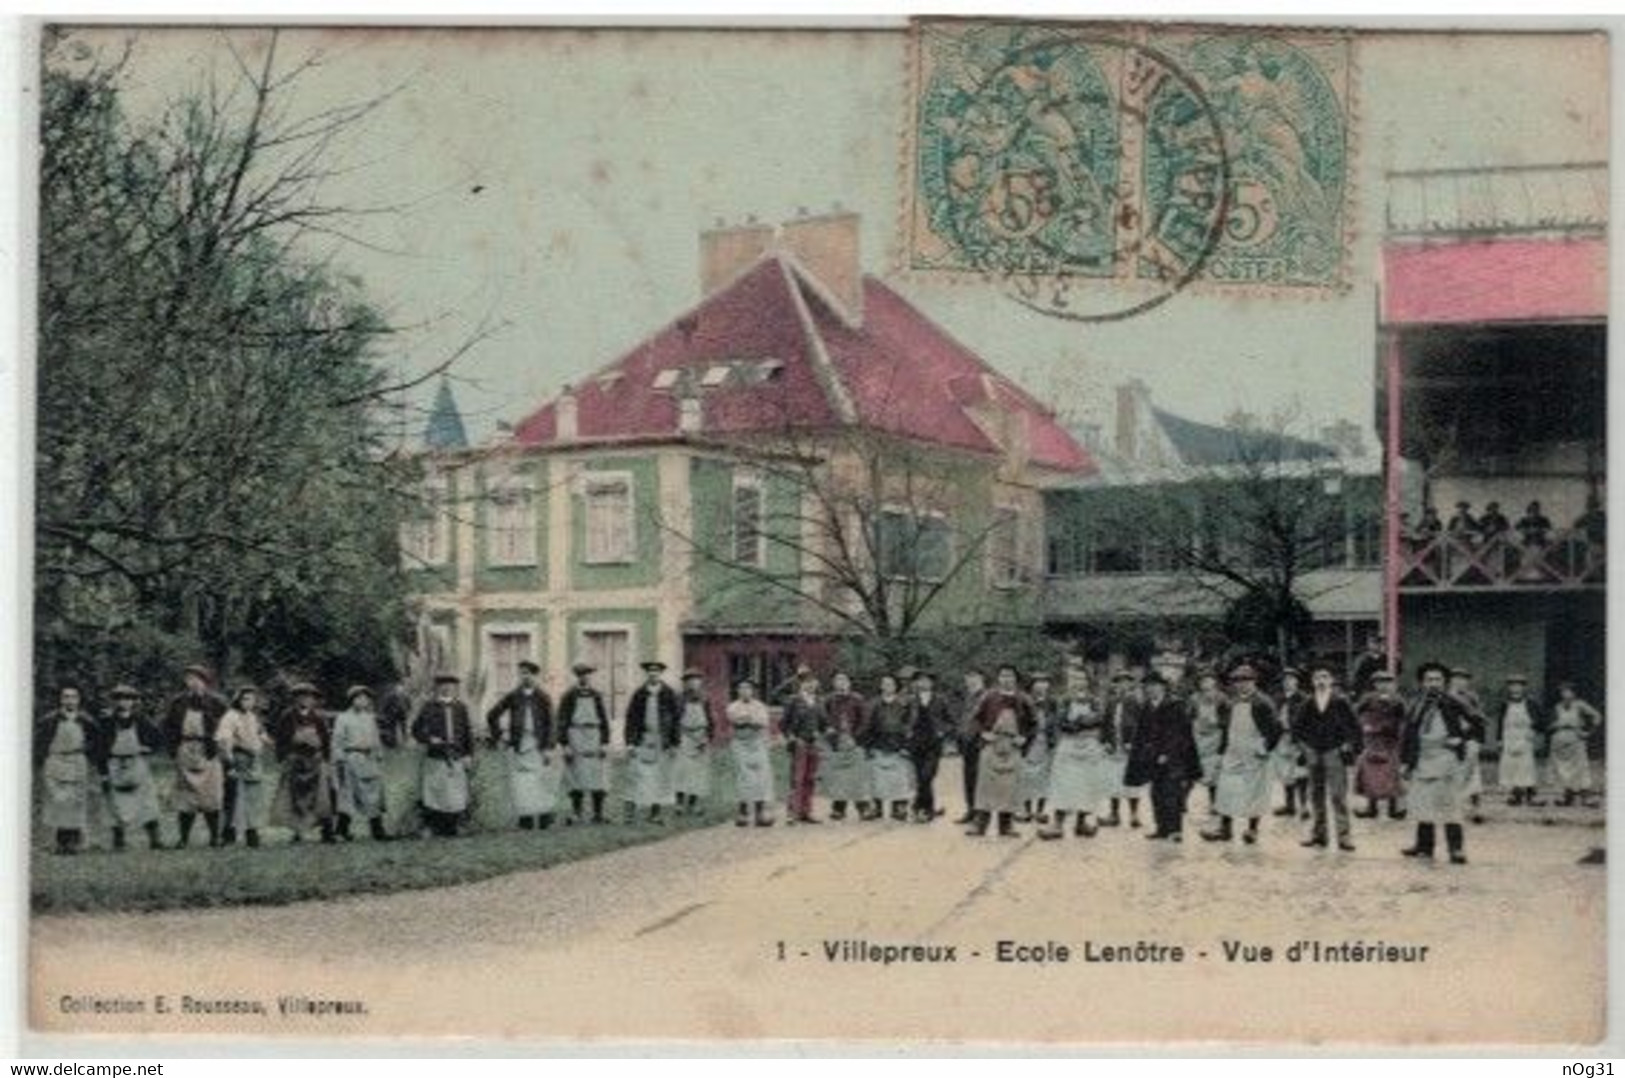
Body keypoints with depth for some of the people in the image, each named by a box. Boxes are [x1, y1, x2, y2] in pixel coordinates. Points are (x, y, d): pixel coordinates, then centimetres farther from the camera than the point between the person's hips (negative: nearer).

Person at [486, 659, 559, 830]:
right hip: (519, 747, 1)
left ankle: (545, 816, 16)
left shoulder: (543, 697, -1)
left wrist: (549, 749, -11)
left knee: (543, 783, 2)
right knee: (521, 784, -5)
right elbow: (491, 715, 13)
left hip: (540, 747, -1)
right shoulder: (512, 697, 4)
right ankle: (526, 820, -3)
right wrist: (498, 737, 7)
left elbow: (551, 725, -3)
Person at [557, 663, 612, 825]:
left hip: (594, 740, 2)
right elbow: (562, 722, -1)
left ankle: (598, 814, 4)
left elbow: (604, 720, 11)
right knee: (577, 778, -2)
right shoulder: (569, 696, 1)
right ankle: (576, 814, 2)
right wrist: (565, 745, -7)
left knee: (598, 779, -1)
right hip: (575, 739, -2)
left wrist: (604, 743, 4)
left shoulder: (597, 696, 9)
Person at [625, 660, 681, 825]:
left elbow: (676, 719, 3)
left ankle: (655, 814, 9)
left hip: (662, 742, 0)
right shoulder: (638, 694, 3)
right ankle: (631, 812, -6)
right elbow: (631, 719, 4)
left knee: (660, 778, 3)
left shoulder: (669, 694, 1)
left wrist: (674, 744, -1)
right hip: (642, 741, 0)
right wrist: (630, 742, -3)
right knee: (636, 776, -6)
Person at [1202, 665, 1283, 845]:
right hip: (1232, 756, 6)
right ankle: (1225, 828, 11)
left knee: (1254, 792, 3)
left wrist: (1266, 747, -12)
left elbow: (1277, 729, -12)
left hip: (1253, 756, -6)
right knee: (1226, 791, 4)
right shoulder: (1230, 705, 9)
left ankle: (1252, 829, 14)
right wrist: (1222, 750, 13)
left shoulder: (1262, 704, -11)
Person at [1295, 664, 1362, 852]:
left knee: (1338, 796, -9)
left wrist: (1349, 745, -7)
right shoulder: (1307, 704, 6)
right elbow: (1296, 726, 18)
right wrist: (1304, 743, 9)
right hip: (1314, 754, 5)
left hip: (1334, 752, -5)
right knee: (1316, 795, 10)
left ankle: (1343, 835, -8)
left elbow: (1354, 726, -3)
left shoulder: (1340, 702, -5)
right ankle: (1319, 832, 19)